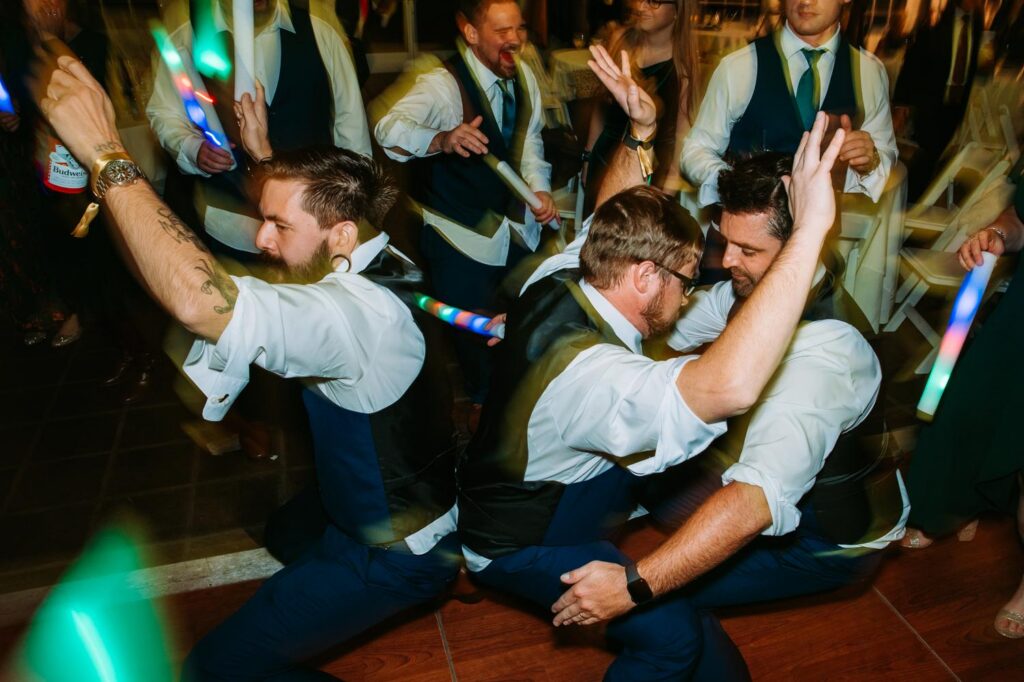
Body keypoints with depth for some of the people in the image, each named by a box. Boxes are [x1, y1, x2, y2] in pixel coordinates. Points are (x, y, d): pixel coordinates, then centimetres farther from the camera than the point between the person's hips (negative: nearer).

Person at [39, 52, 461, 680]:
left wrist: (106, 153, -41)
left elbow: (199, 301, -50)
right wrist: (264, 156, 20)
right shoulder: (381, 267, -5)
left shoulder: (359, 312, -36)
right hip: (422, 502, 10)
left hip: (396, 551, -9)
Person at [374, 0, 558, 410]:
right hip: (463, 237, -6)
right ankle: (482, 400, 35)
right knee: (476, 329, 6)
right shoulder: (443, 84, -22)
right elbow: (389, 129, -38)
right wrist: (442, 139, -58)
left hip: (517, 226, 7)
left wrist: (540, 189, -9)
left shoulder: (523, 77, 0)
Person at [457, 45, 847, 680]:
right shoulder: (585, 374, -41)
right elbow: (730, 386, -57)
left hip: (541, 481, 9)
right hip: (516, 543, -9)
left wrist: (642, 127, -3)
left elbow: (615, 218, 8)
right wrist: (810, 230, -54)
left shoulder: (561, 281, -14)